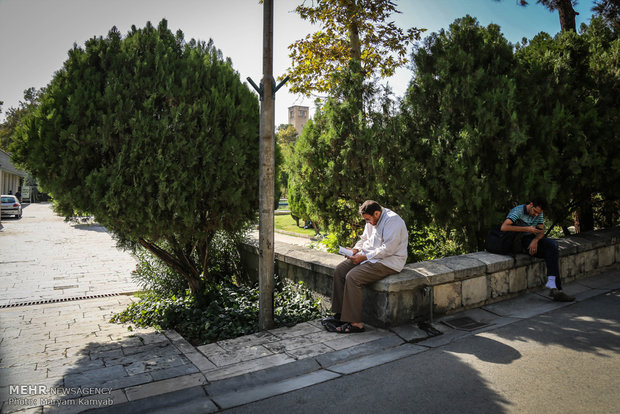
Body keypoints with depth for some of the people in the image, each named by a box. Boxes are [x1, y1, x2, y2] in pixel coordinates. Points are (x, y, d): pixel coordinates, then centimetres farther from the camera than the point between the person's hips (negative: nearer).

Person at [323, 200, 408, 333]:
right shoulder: (372, 220, 12)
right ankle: (339, 314, -3)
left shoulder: (392, 221, -19)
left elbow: (388, 249, -25)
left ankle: (356, 323, -20)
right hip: (368, 256, 10)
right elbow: (364, 238, 24)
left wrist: (364, 257, -22)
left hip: (388, 261, -10)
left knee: (352, 277, -27)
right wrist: (355, 249, 4)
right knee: (339, 271, -6)